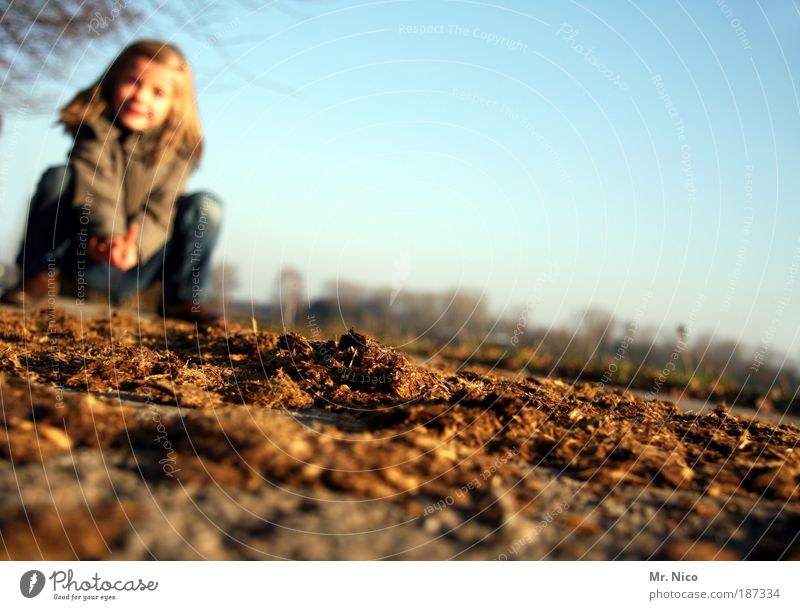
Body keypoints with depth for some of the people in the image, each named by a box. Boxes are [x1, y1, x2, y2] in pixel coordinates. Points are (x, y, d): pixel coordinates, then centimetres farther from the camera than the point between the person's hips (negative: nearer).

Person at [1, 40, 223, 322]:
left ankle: (184, 297, -6)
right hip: (83, 259, -1)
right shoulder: (95, 129, -10)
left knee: (205, 205, -18)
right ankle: (40, 277, -12)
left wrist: (135, 244, -38)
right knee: (57, 177, -24)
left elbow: (160, 208, -16)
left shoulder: (179, 148, -6)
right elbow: (95, 183, -28)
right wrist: (105, 233, -47)